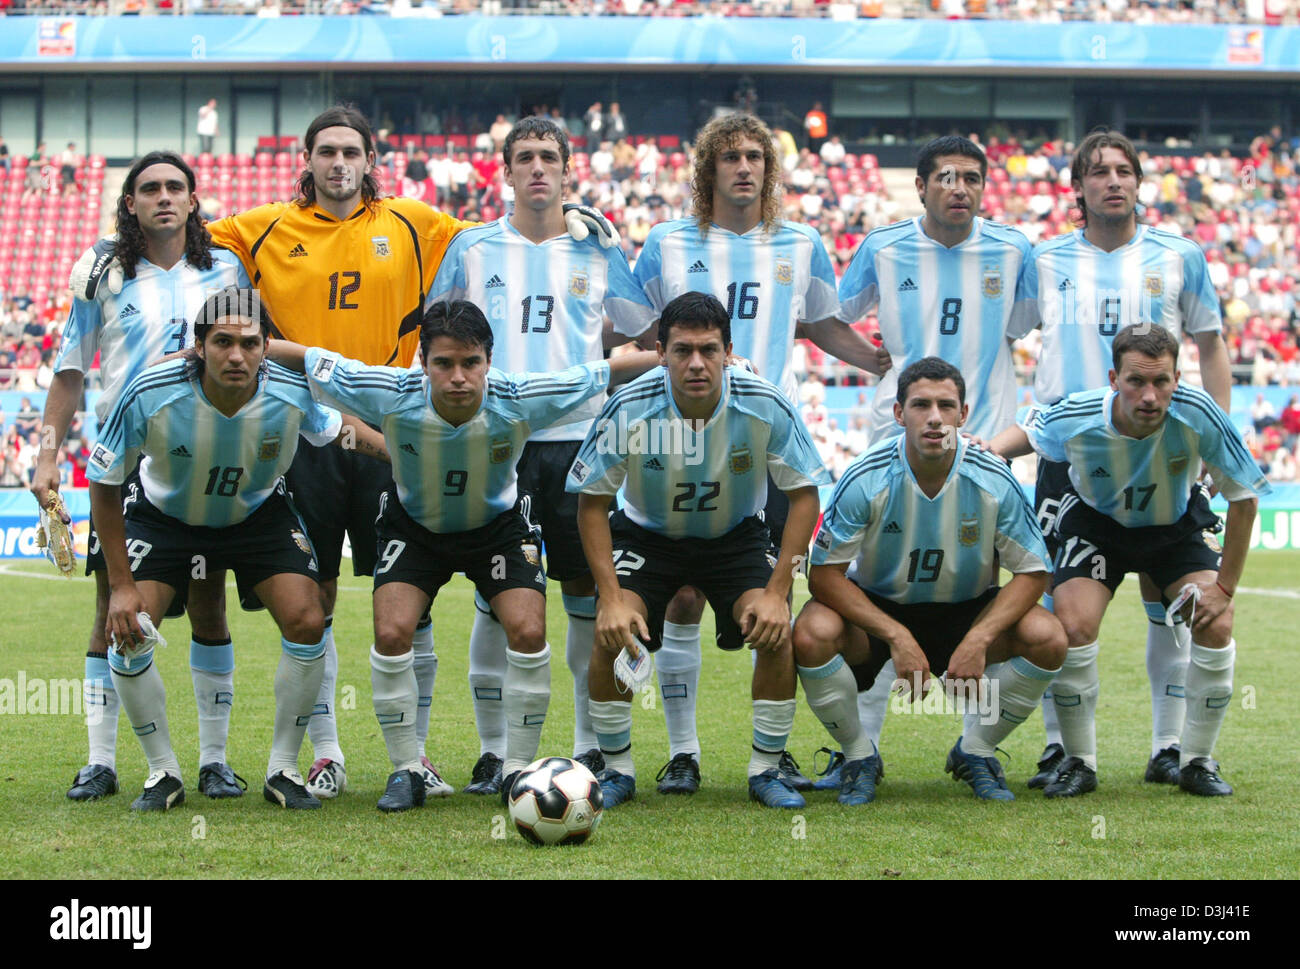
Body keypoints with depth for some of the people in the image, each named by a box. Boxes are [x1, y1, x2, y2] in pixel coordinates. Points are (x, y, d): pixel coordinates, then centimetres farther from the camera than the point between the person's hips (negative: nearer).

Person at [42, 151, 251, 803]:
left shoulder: (224, 269, 7)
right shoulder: (102, 271, 3)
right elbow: (71, 368, 7)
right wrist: (49, 454, 1)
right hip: (123, 459, -1)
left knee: (209, 606, 1)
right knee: (114, 608, -3)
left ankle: (214, 758, 8)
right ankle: (101, 761, 2)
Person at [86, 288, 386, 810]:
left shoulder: (293, 394, -28)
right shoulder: (149, 396, -34)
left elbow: (338, 428, -1)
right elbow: (103, 484, -18)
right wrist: (121, 584, -17)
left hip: (258, 513, 1)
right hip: (164, 514, -1)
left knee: (306, 624, -15)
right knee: (128, 633, -16)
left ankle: (283, 768, 4)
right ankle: (163, 772, 5)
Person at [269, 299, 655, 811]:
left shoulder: (520, 400, -32)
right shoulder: (391, 396, -32)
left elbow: (603, 372, -18)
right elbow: (313, 361, -19)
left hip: (498, 523, 0)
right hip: (413, 525, 0)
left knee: (528, 634, -17)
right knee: (391, 633, -18)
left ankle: (518, 768, 2)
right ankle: (406, 769, 1)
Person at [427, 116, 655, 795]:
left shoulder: (598, 252, 10)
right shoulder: (473, 248, 10)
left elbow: (641, 343, 16)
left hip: (580, 439, 0)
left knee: (590, 589, 0)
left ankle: (593, 745, 10)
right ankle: (492, 750, 6)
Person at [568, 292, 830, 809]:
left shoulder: (766, 407, -25)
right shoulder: (628, 409, -26)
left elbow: (804, 494, -12)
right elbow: (591, 502, -14)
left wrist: (777, 590, -20)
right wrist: (611, 597, -23)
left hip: (735, 535, 0)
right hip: (646, 534, 0)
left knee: (775, 631, -22)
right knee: (612, 632, -23)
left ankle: (766, 770, -2)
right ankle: (617, 770, -2)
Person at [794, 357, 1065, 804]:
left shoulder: (993, 482, -18)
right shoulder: (866, 480, -22)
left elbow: (1033, 572, -11)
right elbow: (824, 574, -19)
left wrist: (979, 639, -26)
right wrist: (897, 637, -29)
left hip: (966, 609, 1)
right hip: (875, 609, -1)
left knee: (1046, 636, -24)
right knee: (812, 634, -32)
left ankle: (974, 750, 1)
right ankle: (859, 754, -5)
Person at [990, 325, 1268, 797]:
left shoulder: (1198, 415, -33)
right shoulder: (1074, 419, -30)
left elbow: (1244, 497, -18)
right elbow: (1028, 434, -3)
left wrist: (1225, 586, -15)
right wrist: (984, 452, -25)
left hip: (1176, 527, 0)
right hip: (1095, 524, 0)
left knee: (1217, 626, -19)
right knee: (1073, 626, -23)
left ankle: (1197, 762, 1)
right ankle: (1079, 762, -2)